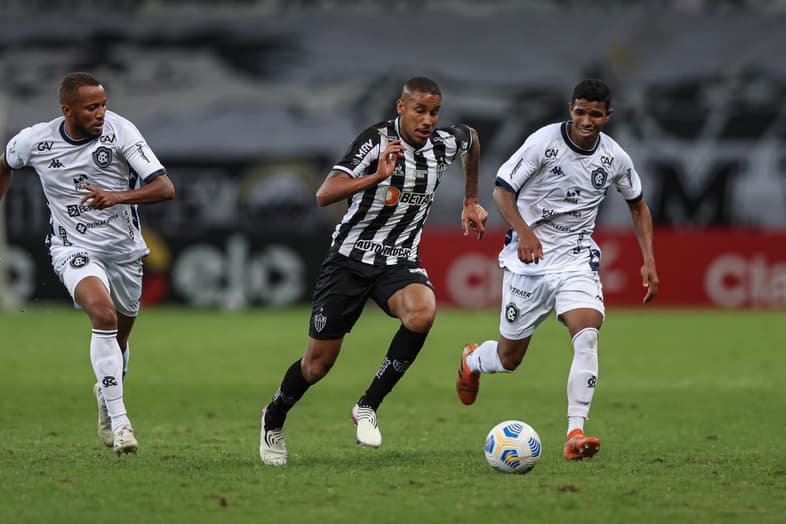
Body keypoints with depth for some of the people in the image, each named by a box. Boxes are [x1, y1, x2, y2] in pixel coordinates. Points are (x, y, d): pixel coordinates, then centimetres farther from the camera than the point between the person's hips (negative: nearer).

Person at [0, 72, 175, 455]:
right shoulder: (34, 141, -12)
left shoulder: (119, 131, -17)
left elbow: (165, 188, -22)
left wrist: (117, 197, -37)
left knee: (119, 337, 17)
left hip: (124, 249, 2)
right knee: (104, 314, -28)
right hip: (74, 249, -2)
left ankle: (106, 393, 50)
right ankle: (118, 419, -24)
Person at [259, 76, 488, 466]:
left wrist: (471, 202, 27)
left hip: (400, 261, 3)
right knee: (318, 364, 3)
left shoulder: (445, 144, -4)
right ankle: (273, 419, 36)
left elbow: (472, 138, 25)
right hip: (350, 259, -3)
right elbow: (324, 195, -29)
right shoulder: (376, 140, -18)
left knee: (422, 312, -33)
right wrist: (376, 177, -42)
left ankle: (368, 407, -16)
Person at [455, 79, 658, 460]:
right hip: (528, 257, -2)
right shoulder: (544, 142, -13)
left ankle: (575, 435, -26)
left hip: (576, 257, 2)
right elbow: (501, 190, -11)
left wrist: (648, 261, 4)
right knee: (509, 358, 7)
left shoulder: (615, 158, -1)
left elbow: (638, 205, 15)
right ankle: (471, 361, 45)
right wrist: (524, 232, -28)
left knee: (587, 334, -24)